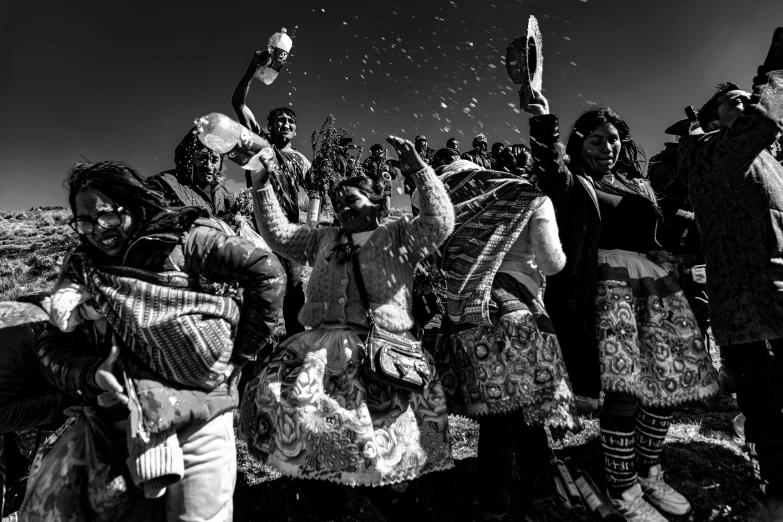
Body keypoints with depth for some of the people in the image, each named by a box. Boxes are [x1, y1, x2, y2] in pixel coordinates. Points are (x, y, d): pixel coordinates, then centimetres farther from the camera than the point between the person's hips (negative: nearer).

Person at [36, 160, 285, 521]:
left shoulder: (182, 239, -9)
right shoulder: (82, 266, 7)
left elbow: (267, 272, -15)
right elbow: (53, 346, 9)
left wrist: (240, 353, -10)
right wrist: (91, 374, -13)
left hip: (202, 411, -4)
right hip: (133, 413, 5)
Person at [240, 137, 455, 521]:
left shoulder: (398, 236, 10)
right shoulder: (323, 239, 24)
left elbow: (440, 223, -3)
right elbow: (277, 233, 25)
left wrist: (420, 171, -9)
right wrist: (261, 187, 18)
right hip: (321, 342, 5)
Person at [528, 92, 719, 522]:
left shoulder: (638, 184, 24)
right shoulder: (575, 182, 5)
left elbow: (662, 231, 25)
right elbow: (549, 172, -18)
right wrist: (543, 124, -32)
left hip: (656, 278, 7)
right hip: (609, 280, -7)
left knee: (668, 379, 6)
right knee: (626, 388, -15)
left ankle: (649, 474, 26)